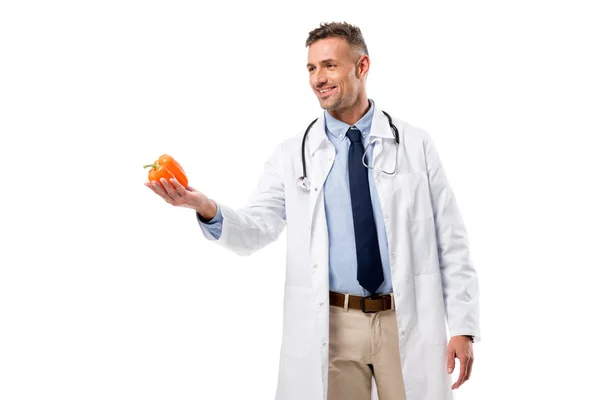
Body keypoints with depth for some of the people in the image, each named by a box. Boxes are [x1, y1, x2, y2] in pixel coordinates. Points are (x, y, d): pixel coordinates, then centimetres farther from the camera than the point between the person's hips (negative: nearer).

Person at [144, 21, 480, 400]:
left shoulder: (415, 144, 2)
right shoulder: (292, 154, 3)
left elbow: (451, 241, 1)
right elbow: (256, 229, -6)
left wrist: (463, 326, -3)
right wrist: (207, 209, -27)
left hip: (409, 323, 0)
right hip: (331, 327, 0)